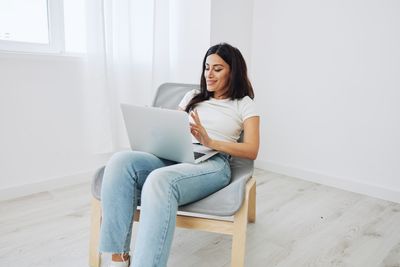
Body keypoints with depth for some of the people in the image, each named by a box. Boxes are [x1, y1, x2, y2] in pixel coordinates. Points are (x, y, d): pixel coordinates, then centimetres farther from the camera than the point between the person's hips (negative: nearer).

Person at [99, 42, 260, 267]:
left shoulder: (244, 104, 13)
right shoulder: (193, 97, 27)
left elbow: (252, 151, 1)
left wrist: (210, 142, -13)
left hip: (212, 163, -4)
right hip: (174, 157, 5)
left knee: (160, 181, -39)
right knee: (121, 161, -27)